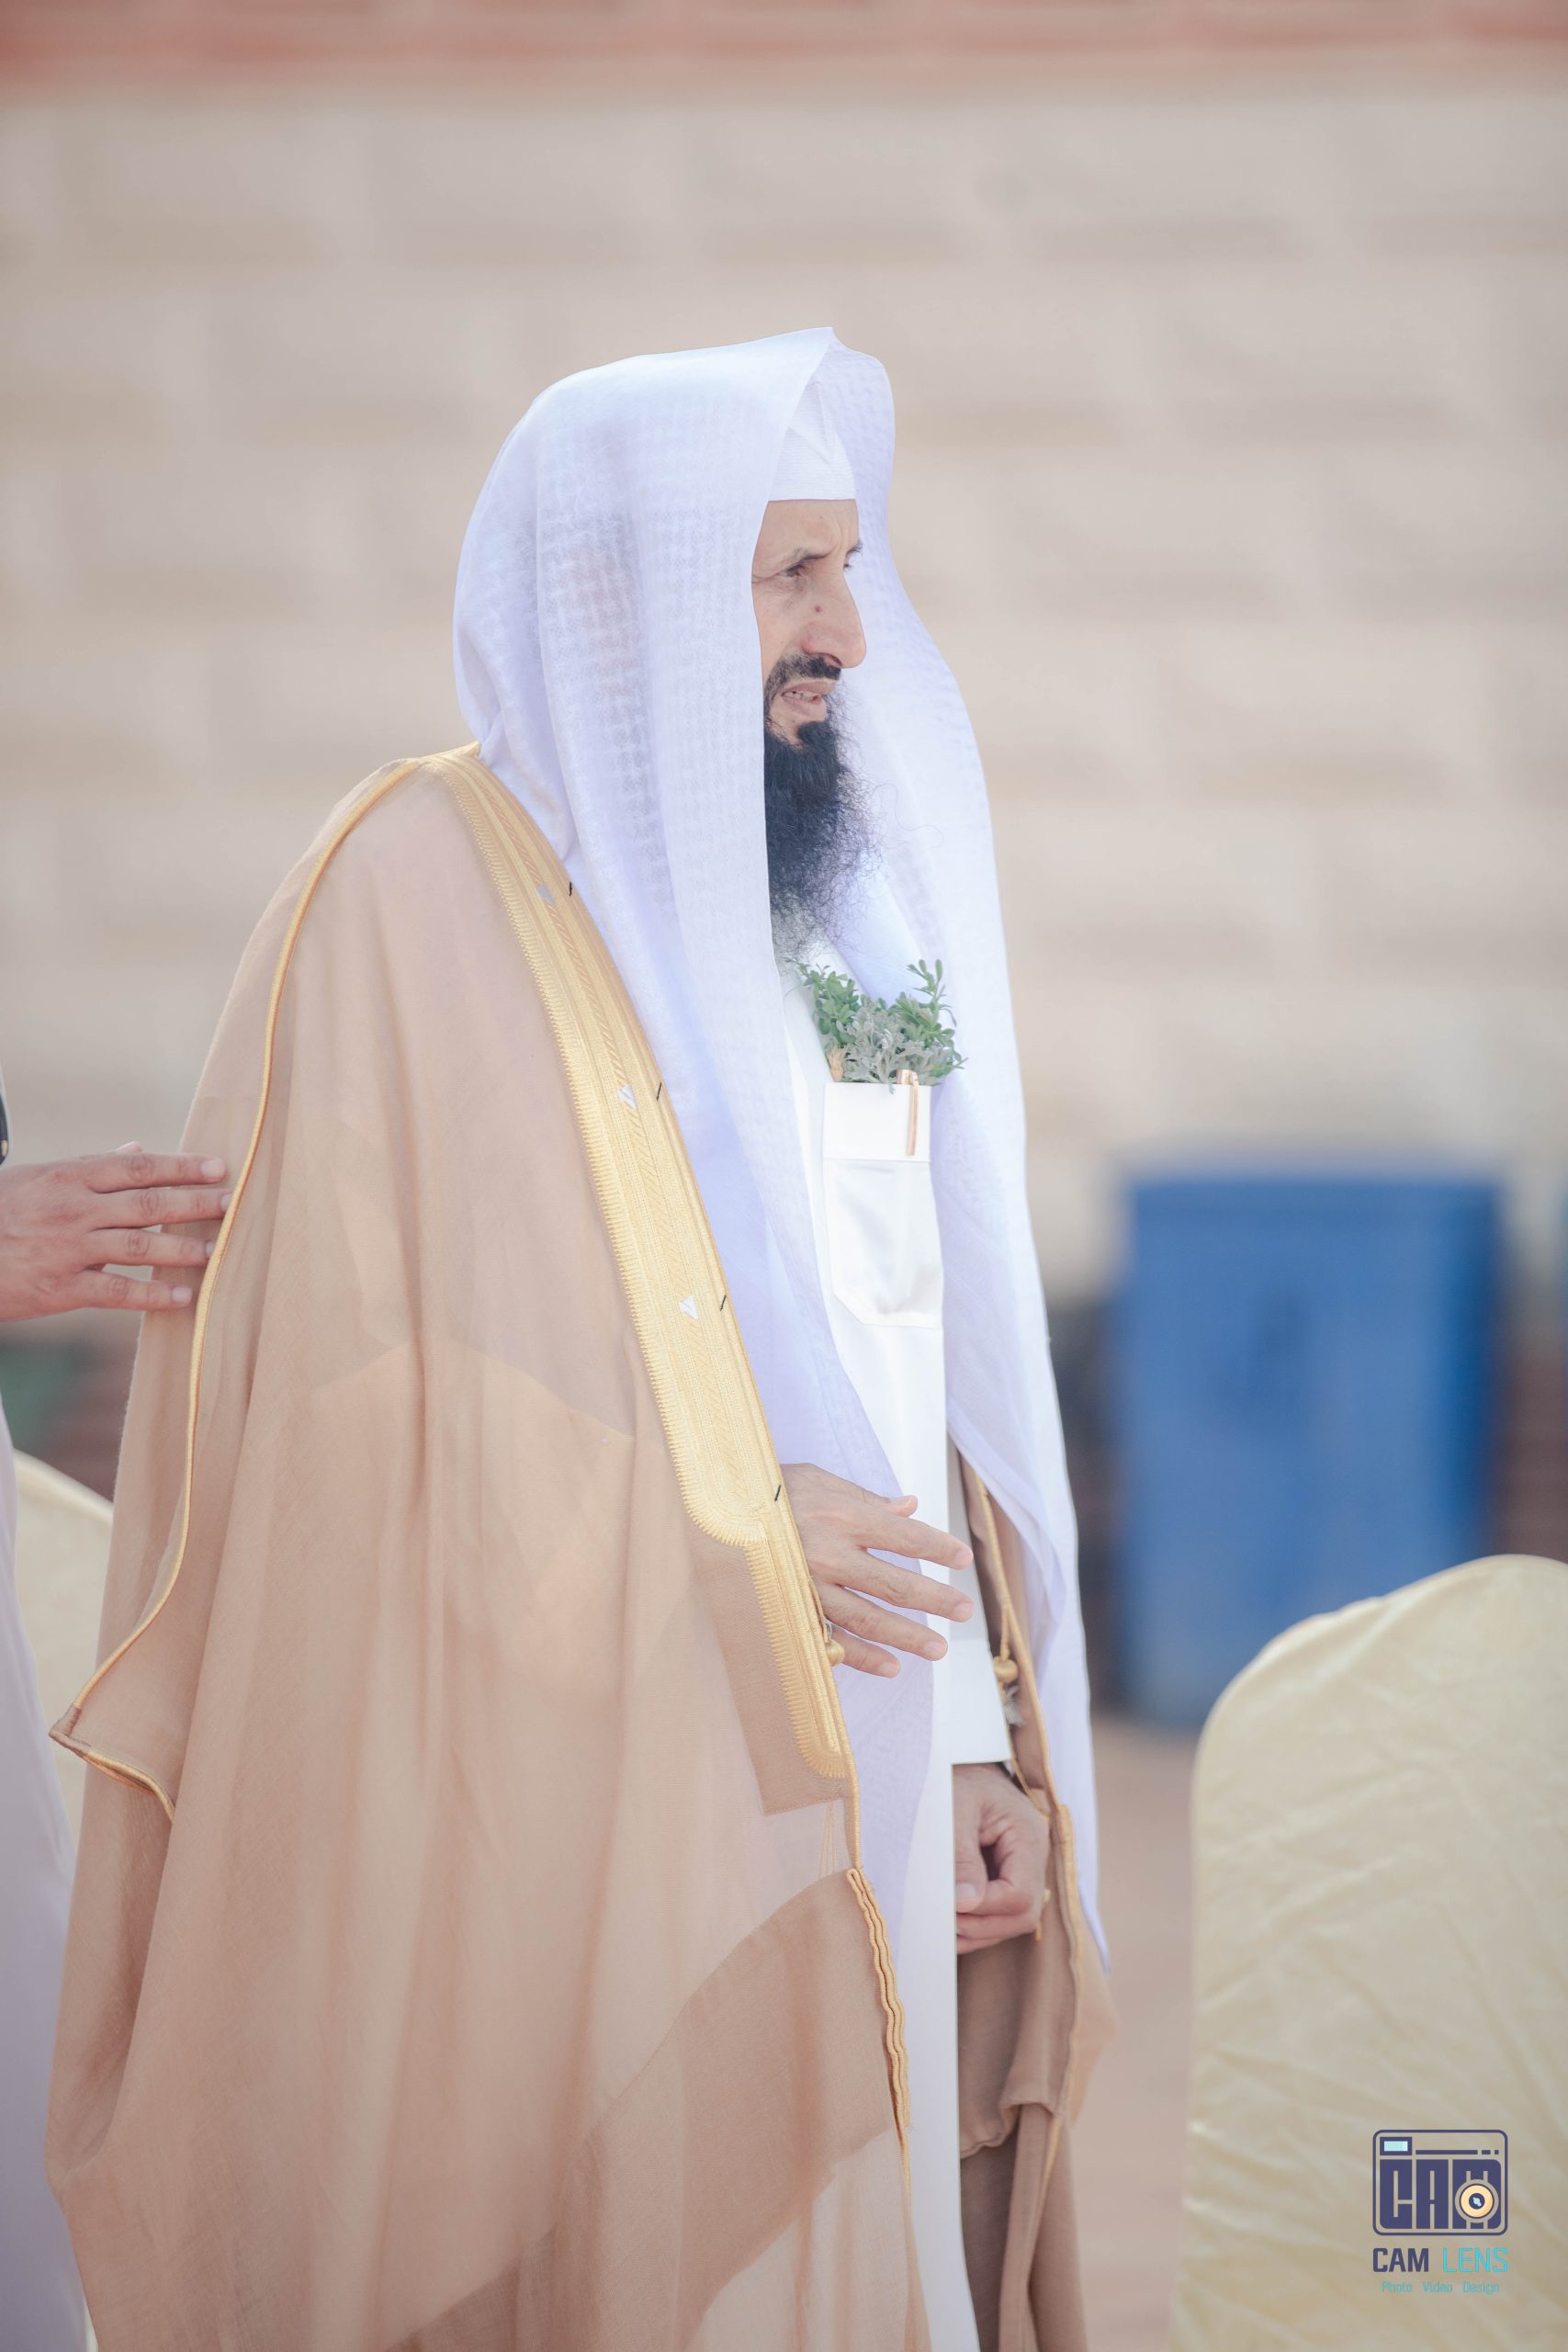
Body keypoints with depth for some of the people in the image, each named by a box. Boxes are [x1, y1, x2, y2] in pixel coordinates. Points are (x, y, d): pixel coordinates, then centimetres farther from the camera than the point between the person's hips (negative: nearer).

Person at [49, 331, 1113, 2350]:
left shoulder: (821, 913, 13)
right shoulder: (416, 898, -10)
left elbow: (918, 1373, 14)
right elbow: (333, 1387, -15)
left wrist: (989, 1733, 8)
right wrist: (712, 1541, -16)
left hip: (836, 1825, 7)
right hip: (554, 1845, -7)